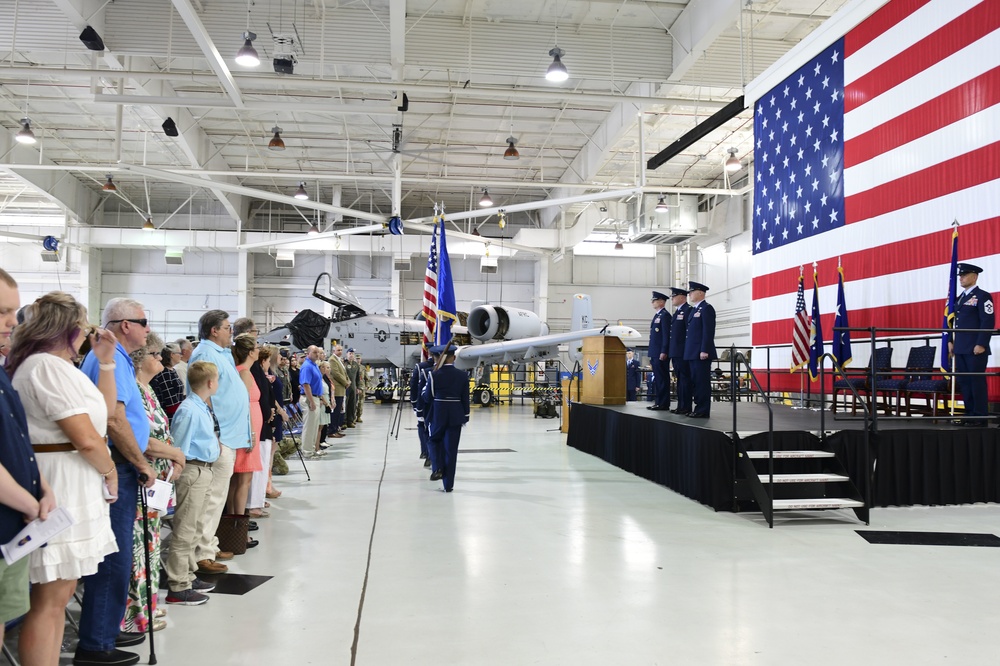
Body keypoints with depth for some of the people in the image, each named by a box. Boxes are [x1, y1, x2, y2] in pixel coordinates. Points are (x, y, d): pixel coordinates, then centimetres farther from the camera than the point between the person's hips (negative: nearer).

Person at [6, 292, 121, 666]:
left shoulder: (51, 365, 17)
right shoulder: (48, 366, -16)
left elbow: (103, 411, 21)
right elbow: (86, 438, -22)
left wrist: (106, 362, 14)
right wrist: (110, 472, -5)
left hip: (72, 485, 11)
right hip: (61, 485, -11)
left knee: (59, 592, 17)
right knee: (50, 599, -4)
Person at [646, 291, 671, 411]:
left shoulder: (665, 315, -9)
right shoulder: (657, 316, 20)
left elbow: (666, 335, -16)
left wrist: (663, 352, -21)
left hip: (661, 354, -10)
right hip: (655, 354, 10)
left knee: (662, 378, -7)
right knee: (657, 378, 10)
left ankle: (663, 404, -5)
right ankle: (659, 402, 14)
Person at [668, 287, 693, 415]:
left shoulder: (688, 310, -9)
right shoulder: (677, 312, 20)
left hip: (683, 352, -9)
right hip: (675, 352, 9)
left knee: (685, 379, -6)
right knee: (679, 379, 11)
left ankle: (686, 408, -4)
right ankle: (681, 406, 15)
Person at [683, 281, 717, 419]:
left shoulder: (706, 308, -8)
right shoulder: (694, 309, 20)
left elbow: (708, 331, -15)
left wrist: (704, 350, -20)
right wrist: (688, 351, 16)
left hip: (701, 352, -9)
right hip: (692, 353, 9)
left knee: (702, 382, -7)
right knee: (695, 381, 10)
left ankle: (703, 411, -4)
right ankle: (698, 408, 15)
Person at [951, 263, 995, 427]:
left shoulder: (983, 296, -5)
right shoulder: (960, 298, 18)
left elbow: (989, 322, -13)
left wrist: (981, 344, -18)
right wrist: (951, 341, 14)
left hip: (975, 349, -7)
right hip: (961, 349, 8)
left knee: (977, 381, -4)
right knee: (964, 382, 8)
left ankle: (980, 417, 1)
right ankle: (970, 414, 15)